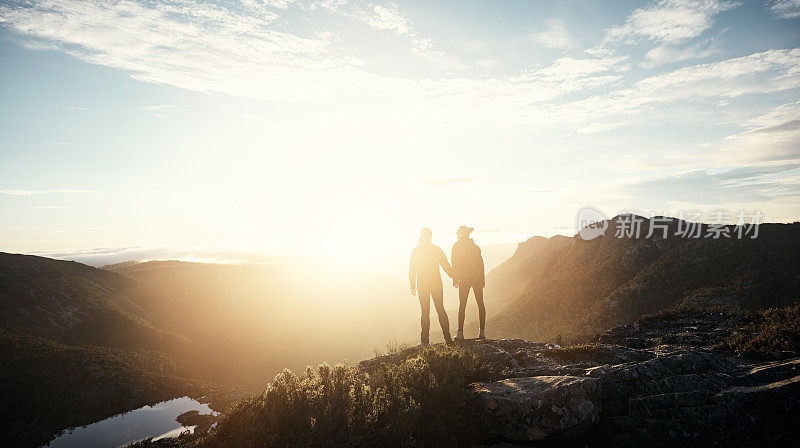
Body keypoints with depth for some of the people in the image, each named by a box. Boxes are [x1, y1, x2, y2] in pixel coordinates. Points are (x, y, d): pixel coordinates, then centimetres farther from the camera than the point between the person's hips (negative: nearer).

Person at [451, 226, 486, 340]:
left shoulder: (457, 246, -1)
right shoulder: (475, 246, 11)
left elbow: (455, 263, -6)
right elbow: (480, 262, 9)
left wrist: (455, 279, -2)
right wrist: (482, 278, 14)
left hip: (464, 279, -3)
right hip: (477, 277, 4)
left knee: (462, 305, 1)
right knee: (480, 304, 7)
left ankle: (460, 333, -3)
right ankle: (482, 332, 5)